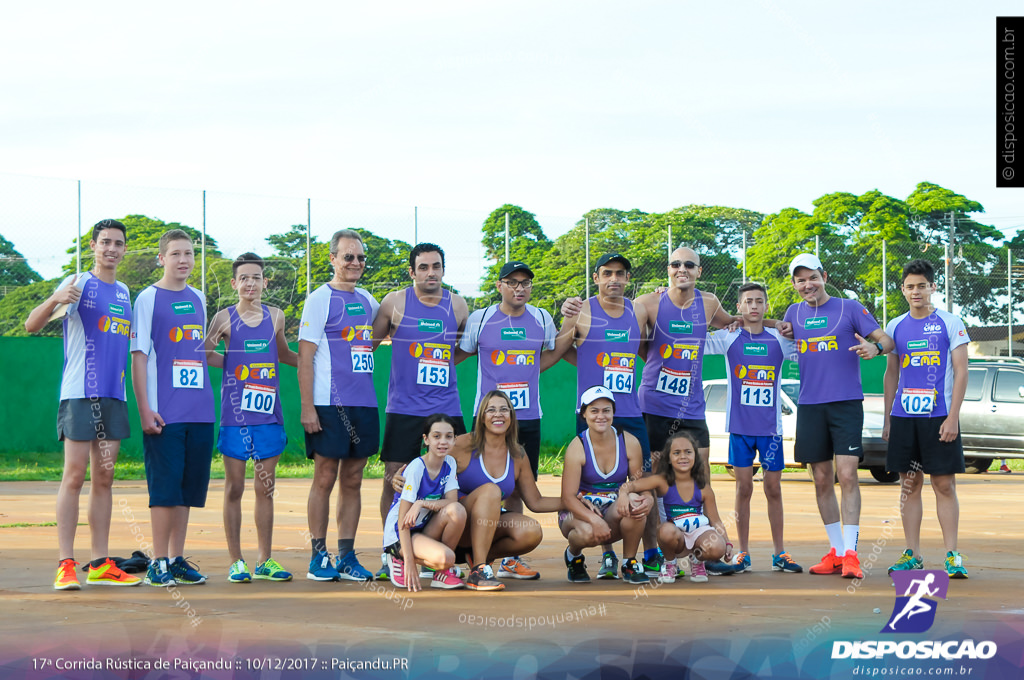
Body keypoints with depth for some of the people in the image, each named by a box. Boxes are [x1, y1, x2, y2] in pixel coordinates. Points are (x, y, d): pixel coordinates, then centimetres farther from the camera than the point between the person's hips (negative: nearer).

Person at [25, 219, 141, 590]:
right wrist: (55, 299, -33)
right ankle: (65, 565, -9)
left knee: (104, 478, 7)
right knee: (74, 475, -9)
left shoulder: (124, 292, 16)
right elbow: (32, 325, -13)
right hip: (79, 393, -7)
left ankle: (100, 565, 9)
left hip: (114, 396, 7)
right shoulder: (78, 284, -4)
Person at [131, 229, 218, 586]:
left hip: (200, 411, 6)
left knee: (189, 486, 8)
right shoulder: (148, 299, -3)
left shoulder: (197, 299, 15)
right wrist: (145, 409, -12)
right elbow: (139, 356, -6)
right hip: (165, 413, -6)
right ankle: (159, 563, 1)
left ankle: (177, 559, 16)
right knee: (165, 487, -6)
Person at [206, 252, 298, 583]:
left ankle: (264, 561, 13)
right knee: (234, 488, 2)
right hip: (234, 415, -3)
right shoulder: (225, 318, -1)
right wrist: (213, 345, -18)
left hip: (269, 414, 3)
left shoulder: (275, 317, 9)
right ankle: (236, 561, 7)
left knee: (265, 488, 7)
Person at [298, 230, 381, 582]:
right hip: (329, 406, -6)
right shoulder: (320, 299, -5)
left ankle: (347, 556, 12)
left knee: (352, 481, 8)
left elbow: (377, 335, 35)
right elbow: (305, 357, -9)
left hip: (364, 404, 6)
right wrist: (307, 407, -15)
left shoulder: (368, 301, 14)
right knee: (325, 478, -3)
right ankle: (318, 557, 3)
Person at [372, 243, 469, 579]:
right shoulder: (395, 303, -1)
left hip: (447, 408, 2)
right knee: (394, 479, -3)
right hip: (403, 409, -2)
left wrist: (445, 361, 9)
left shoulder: (458, 306, 6)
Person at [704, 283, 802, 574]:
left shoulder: (779, 339, 4)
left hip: (771, 426, 1)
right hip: (740, 426, -1)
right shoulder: (728, 339, 2)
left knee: (774, 489, 5)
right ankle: (743, 553, 9)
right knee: (743, 488, 2)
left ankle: (779, 553, 12)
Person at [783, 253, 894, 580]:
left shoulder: (849, 308, 2)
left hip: (846, 403, -4)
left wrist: (874, 348, -23)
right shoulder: (794, 313, 14)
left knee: (847, 475, -13)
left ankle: (850, 553, -14)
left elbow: (887, 339, 0)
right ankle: (836, 551, 15)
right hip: (810, 406, 4)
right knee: (822, 480, 6)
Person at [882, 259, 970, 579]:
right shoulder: (895, 327, 11)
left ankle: (952, 555, -1)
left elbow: (961, 372, -3)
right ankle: (912, 554, 10)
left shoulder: (951, 324, 0)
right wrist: (887, 419, 12)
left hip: (939, 417, -4)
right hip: (903, 417, 4)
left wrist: (952, 417, -11)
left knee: (945, 485, -4)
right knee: (909, 485, 5)